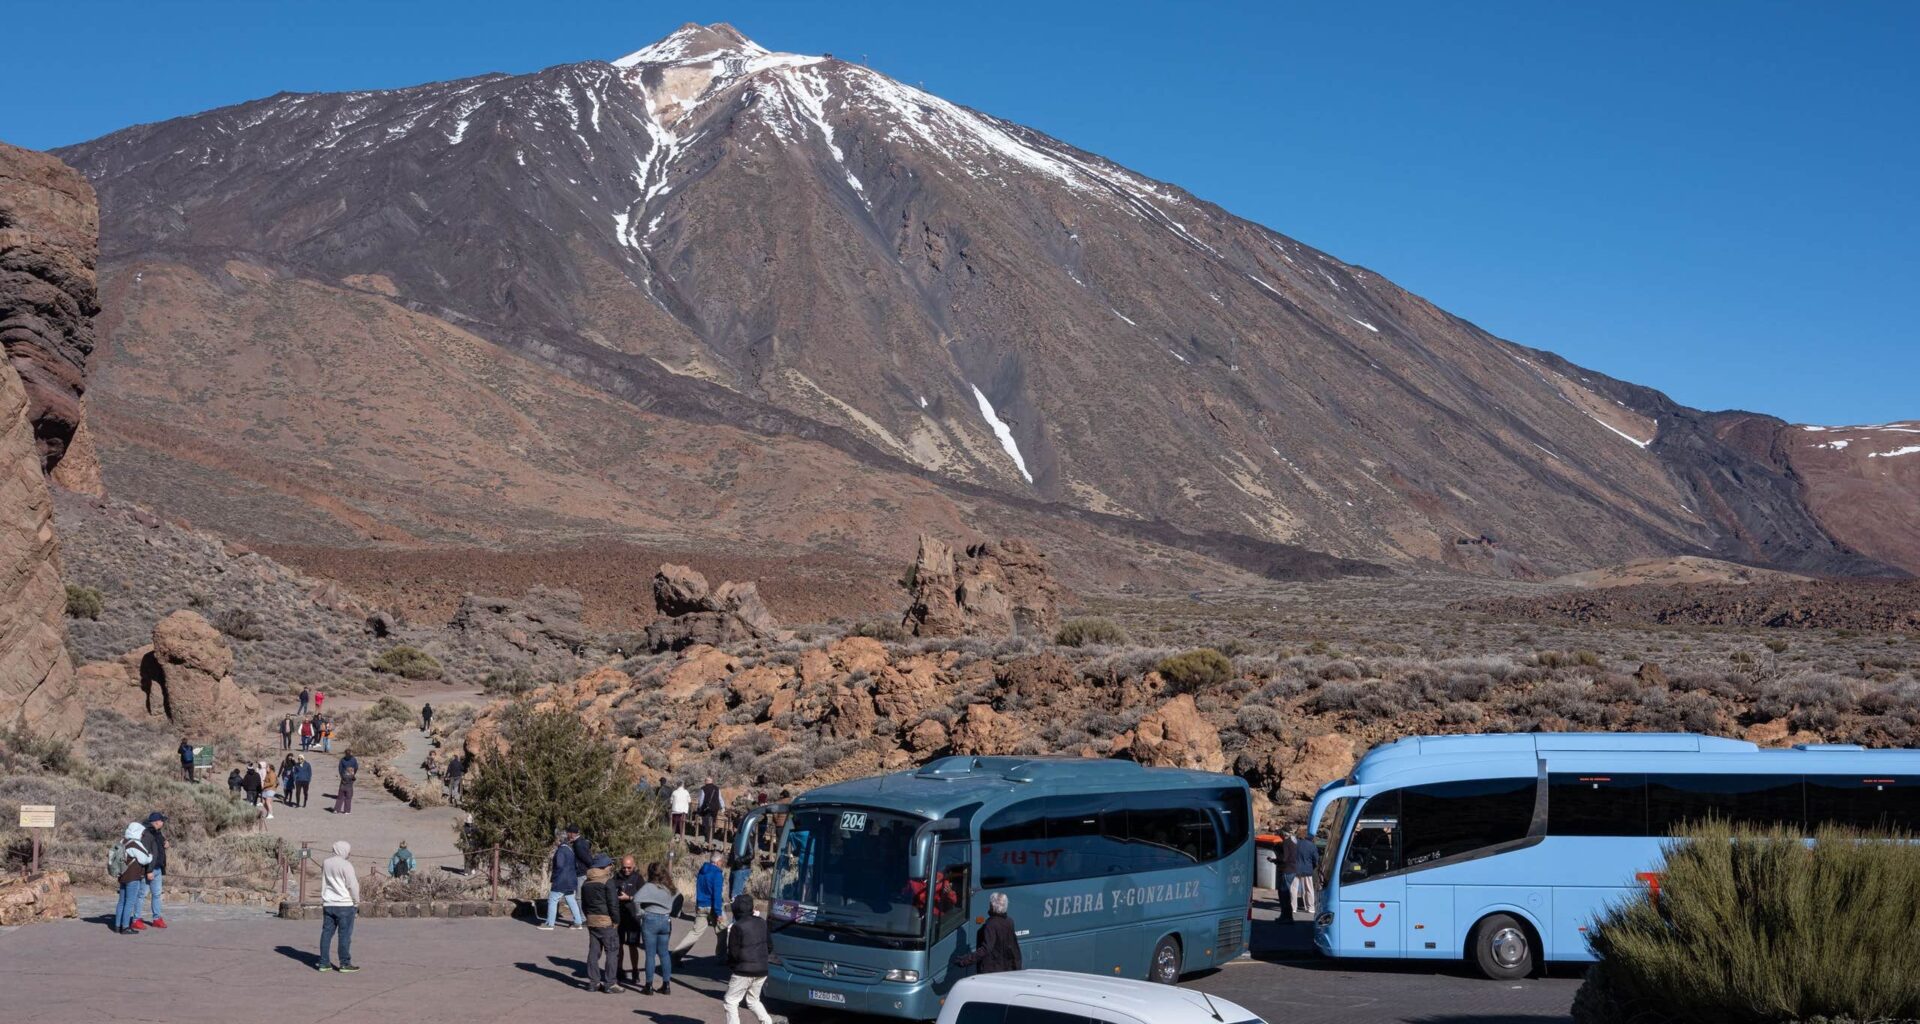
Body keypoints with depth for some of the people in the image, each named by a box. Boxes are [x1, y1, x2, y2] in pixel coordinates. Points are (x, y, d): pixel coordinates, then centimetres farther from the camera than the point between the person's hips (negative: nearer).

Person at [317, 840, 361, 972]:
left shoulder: (326, 863, 7)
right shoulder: (346, 865, -12)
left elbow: (323, 884, 18)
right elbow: (352, 885, -9)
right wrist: (357, 903, -1)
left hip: (328, 904, 6)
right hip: (345, 904, -6)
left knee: (326, 933, 9)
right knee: (345, 935, -1)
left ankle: (324, 962, 11)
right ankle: (345, 964, 1)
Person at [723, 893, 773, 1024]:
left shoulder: (737, 927, -15)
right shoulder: (762, 923, 5)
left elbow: (734, 953, -10)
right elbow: (769, 946, 13)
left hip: (743, 971, -7)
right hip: (761, 970, 7)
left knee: (731, 1001, 4)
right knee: (753, 1000, 23)